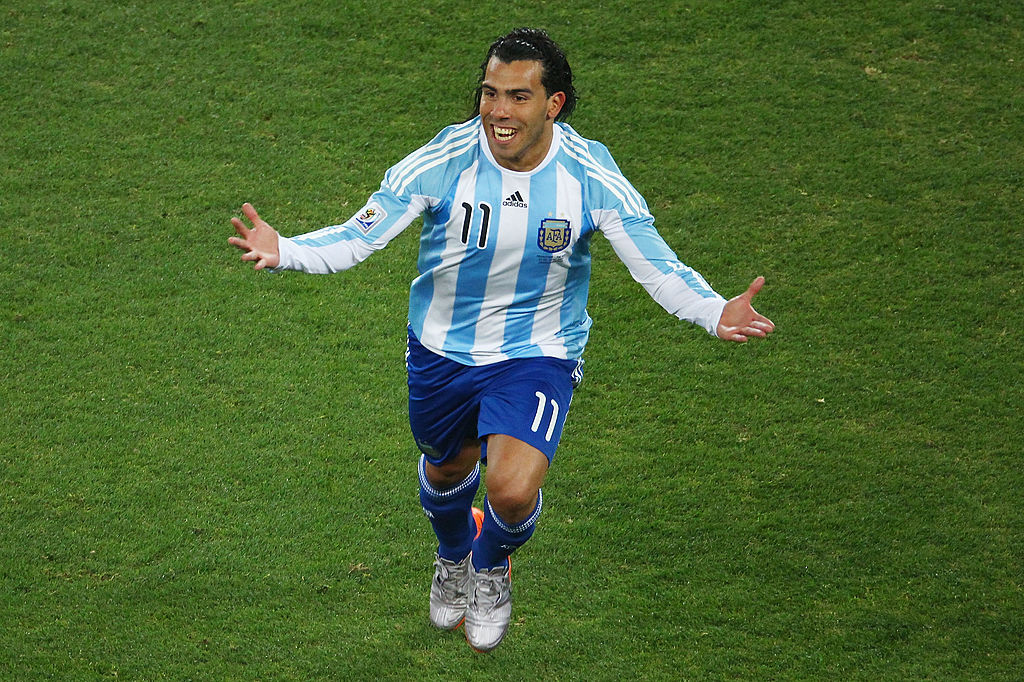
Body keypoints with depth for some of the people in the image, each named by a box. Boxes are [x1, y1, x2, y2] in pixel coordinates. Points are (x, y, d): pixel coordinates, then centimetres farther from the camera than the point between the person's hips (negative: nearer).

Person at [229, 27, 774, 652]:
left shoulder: (591, 175, -20)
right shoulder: (443, 162, -21)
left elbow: (659, 267, -16)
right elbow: (357, 237, -17)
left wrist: (716, 314, -35)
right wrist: (283, 251, -36)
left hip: (538, 355, -2)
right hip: (441, 349, 2)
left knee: (512, 492, -20)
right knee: (447, 468, 24)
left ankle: (492, 570, 19)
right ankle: (453, 558, 63)